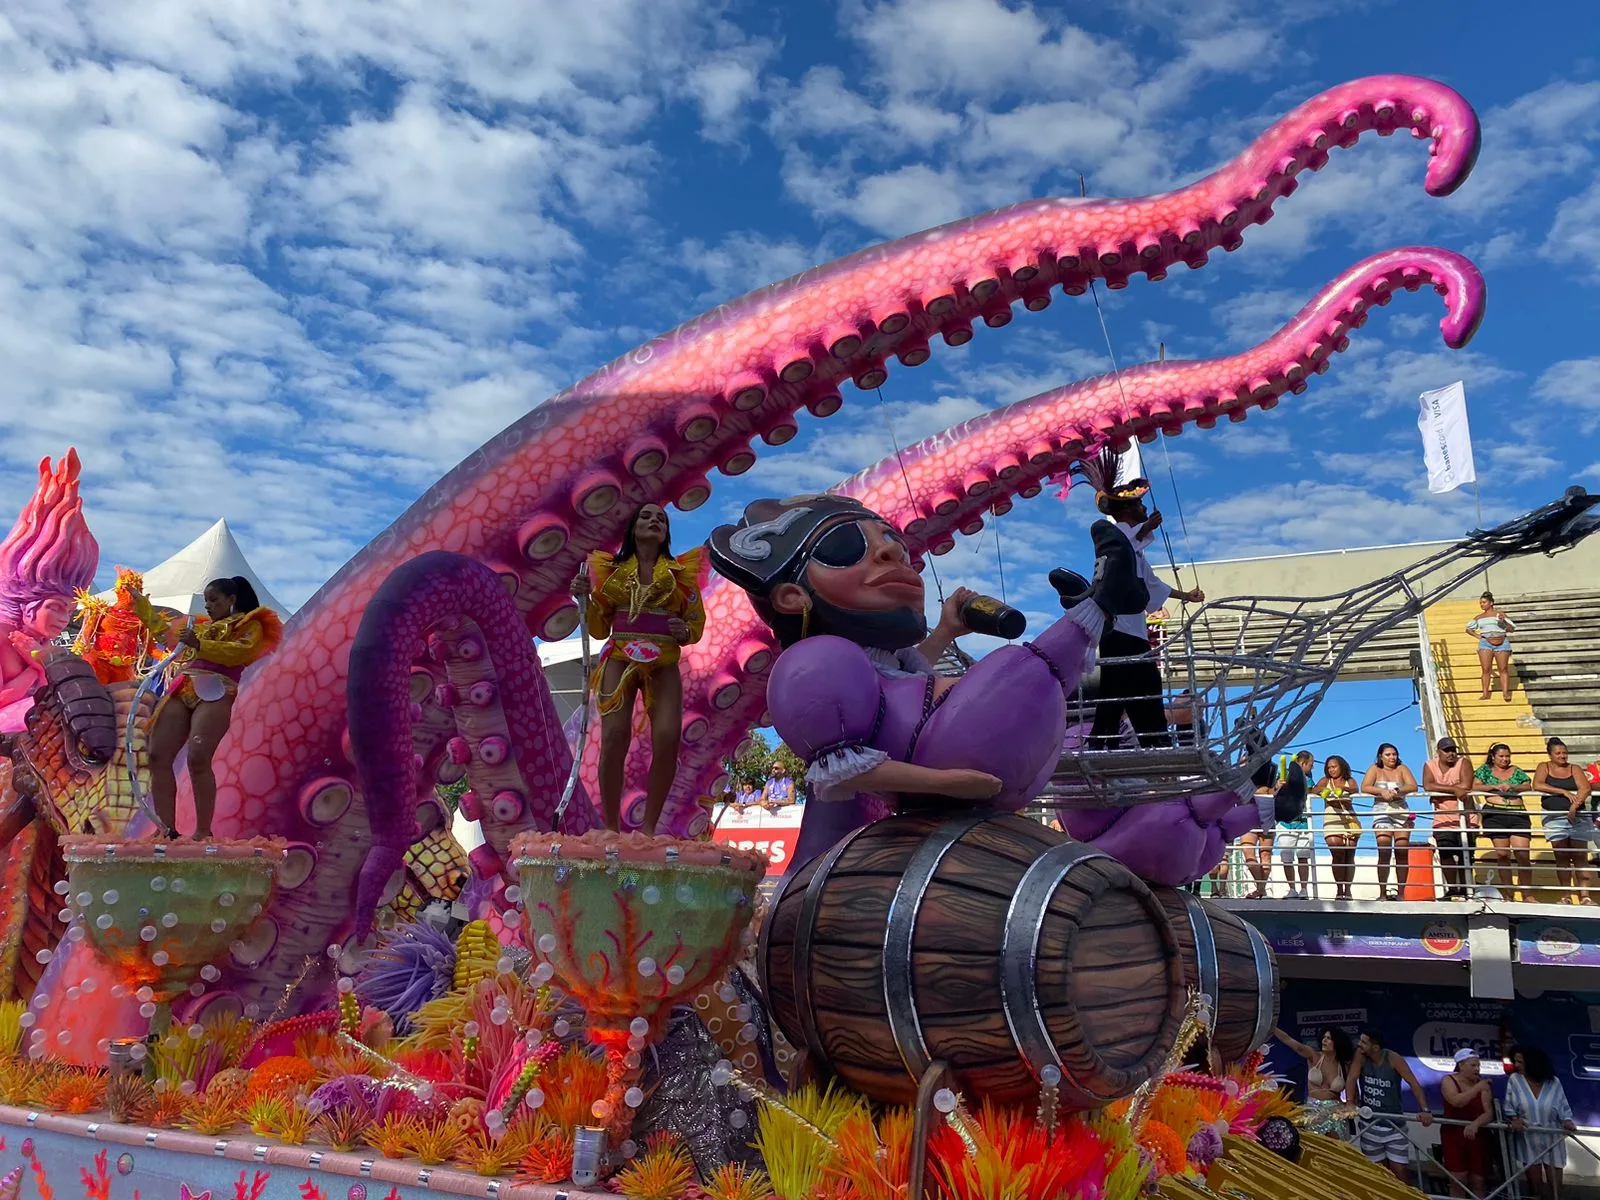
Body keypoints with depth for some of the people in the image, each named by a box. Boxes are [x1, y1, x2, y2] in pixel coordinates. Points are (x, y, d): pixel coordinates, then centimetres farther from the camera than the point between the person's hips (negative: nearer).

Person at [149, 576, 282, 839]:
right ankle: (167, 829, -4)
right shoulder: (202, 626, 32)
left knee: (198, 759, -21)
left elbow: (240, 651, -7)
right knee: (158, 756, -7)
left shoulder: (249, 623, 13)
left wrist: (199, 645, -15)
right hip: (180, 691, 7)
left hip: (215, 693, -7)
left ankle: (203, 832, -17)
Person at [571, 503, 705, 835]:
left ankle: (649, 828, -4)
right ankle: (611, 828, -5)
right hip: (620, 659, 0)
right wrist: (587, 598, -6)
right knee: (614, 738, -19)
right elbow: (599, 629, 11)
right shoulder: (611, 570, 9)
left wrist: (684, 631, -9)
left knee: (668, 739, -19)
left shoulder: (682, 571, 9)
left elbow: (697, 625, 14)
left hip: (663, 664, 1)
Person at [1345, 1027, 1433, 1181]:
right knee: (1378, 1169, 10)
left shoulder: (1393, 1059, -15)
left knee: (1399, 1170, -2)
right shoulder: (1361, 1055, -9)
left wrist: (1425, 1110, -31)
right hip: (1369, 1124, 2)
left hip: (1394, 1124, -2)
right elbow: (1351, 1078, -15)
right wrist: (1350, 1102, -29)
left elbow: (1414, 1084, -19)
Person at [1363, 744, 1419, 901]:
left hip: (1402, 812, 2)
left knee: (1402, 852, -4)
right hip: (1382, 812, -1)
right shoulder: (1375, 769, 12)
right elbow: (1365, 787, -2)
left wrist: (1397, 790, -18)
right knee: (1384, 851, -11)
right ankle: (1382, 892, -12)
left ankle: (1401, 892, -2)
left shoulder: (1402, 769, 14)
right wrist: (1382, 791, -17)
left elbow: (1413, 786, -1)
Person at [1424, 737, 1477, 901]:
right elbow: (1427, 786, -12)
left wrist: (1440, 789, -11)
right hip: (1443, 818, 1)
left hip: (1465, 818, -1)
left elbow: (1465, 786, -16)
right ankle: (1452, 889, 6)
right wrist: (1454, 789, -18)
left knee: (1465, 855, 2)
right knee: (1445, 854, -7)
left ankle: (1464, 890, 14)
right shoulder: (1430, 765, 4)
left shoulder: (1463, 763, -1)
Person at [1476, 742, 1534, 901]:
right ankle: (1507, 896, 6)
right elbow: (1475, 786, 0)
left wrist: (1512, 786, -13)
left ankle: (1527, 895, 1)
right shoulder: (1485, 770, 13)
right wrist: (1495, 786, -12)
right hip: (1495, 815, -1)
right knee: (1502, 855, -1)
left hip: (1518, 815, 1)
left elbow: (1528, 786, 4)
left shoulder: (1516, 771, 17)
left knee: (1523, 855, -6)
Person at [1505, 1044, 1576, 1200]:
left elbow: (1563, 1106, 1)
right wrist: (1514, 1119, -22)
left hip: (1552, 1139, 0)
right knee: (1535, 1182, 9)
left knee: (1555, 1183, 9)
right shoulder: (1515, 1079, -6)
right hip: (1529, 1139, 0)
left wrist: (1567, 1121, -17)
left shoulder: (1553, 1082, -5)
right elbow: (1509, 1106, -4)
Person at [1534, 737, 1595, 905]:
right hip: (1554, 817, 0)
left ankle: (1586, 896, -4)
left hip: (1577, 817, 0)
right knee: (1561, 857, 3)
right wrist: (1563, 792, -14)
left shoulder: (1574, 769, 7)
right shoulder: (1544, 767, 7)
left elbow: (1585, 789, -9)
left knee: (1580, 857, -2)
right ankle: (1566, 896, 6)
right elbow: (1537, 785, -9)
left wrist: (1574, 805, -24)